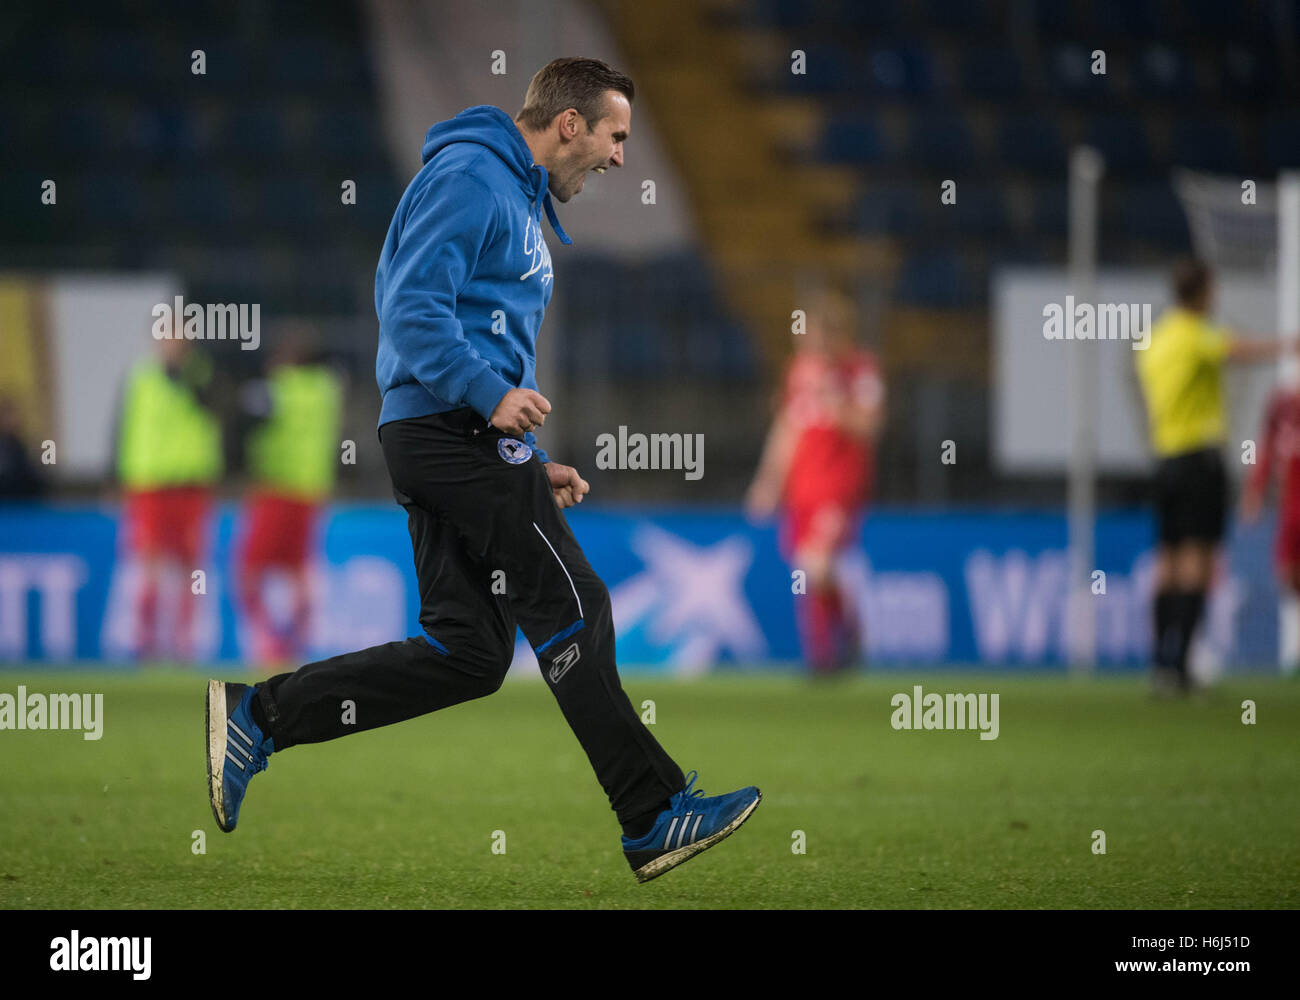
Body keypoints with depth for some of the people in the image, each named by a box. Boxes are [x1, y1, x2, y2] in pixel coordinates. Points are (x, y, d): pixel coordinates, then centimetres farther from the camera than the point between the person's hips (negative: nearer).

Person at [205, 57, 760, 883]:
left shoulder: (521, 201, 26)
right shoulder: (471, 179, -7)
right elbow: (412, 307, -18)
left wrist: (535, 466, 21)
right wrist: (491, 395, -26)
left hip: (464, 441, 10)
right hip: (449, 431, -10)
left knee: (467, 652, 3)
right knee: (572, 608, -10)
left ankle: (257, 716, 6)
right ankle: (654, 819, -8)